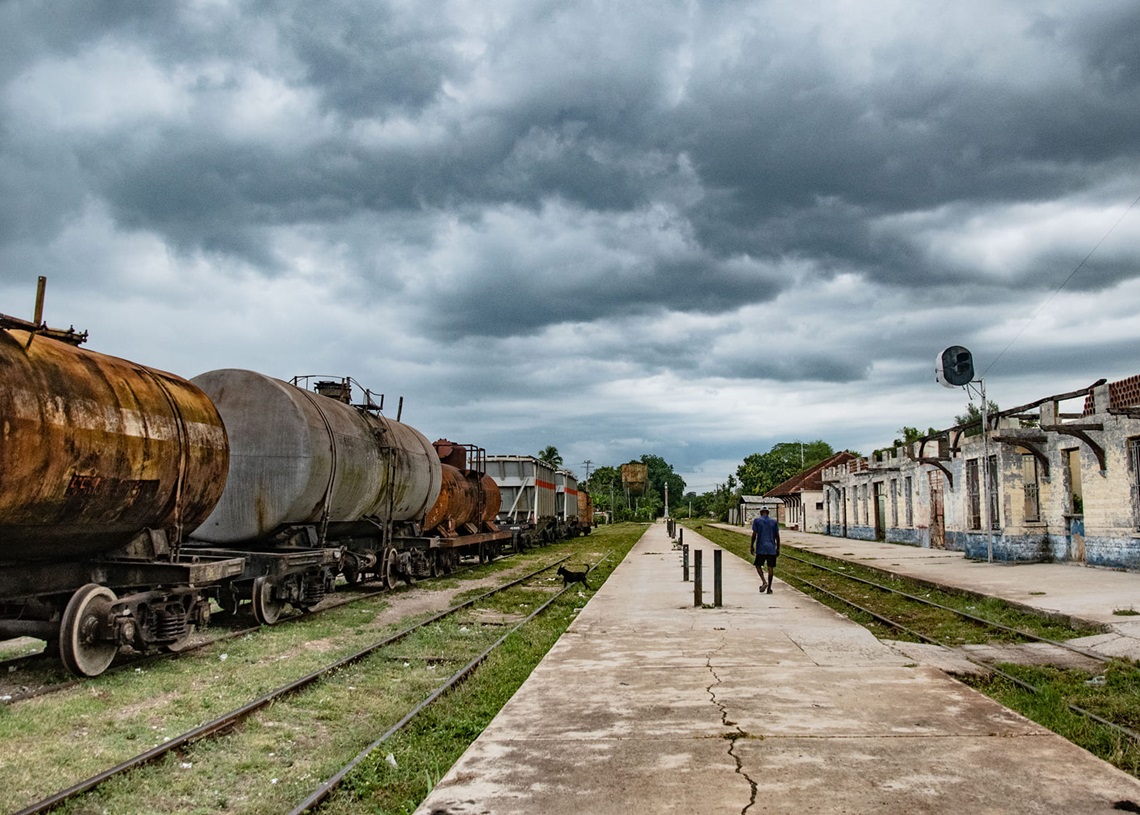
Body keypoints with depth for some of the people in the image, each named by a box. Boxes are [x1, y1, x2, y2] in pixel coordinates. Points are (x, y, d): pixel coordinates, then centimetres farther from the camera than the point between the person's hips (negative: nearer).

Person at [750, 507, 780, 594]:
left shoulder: (756, 520, 2)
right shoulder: (774, 522, 9)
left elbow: (754, 534, -4)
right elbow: (777, 536, 6)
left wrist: (752, 546, 3)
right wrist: (778, 549, 12)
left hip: (761, 548, -2)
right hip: (771, 549, 2)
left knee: (758, 565, 10)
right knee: (770, 568, 5)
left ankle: (764, 582, -12)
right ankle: (769, 588, 6)